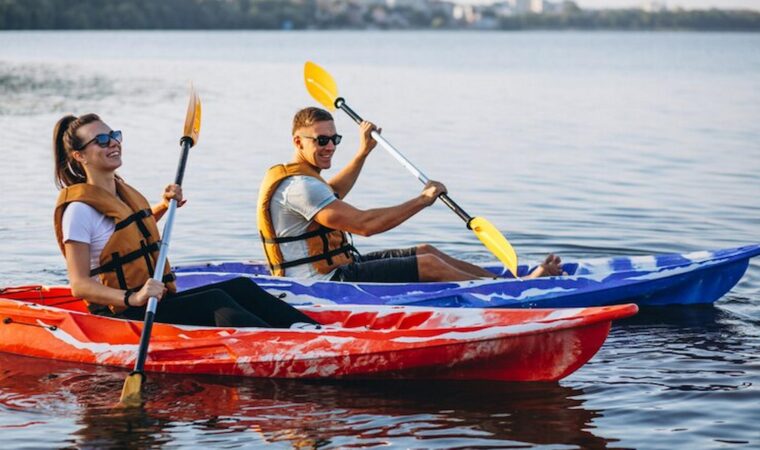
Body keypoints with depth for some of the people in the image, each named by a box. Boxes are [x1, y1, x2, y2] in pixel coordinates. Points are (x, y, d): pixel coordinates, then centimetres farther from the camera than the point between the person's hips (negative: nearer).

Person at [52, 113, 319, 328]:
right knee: (215, 302, -27)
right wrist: (133, 298, -33)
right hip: (120, 317, -9)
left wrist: (164, 206, 20)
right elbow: (80, 286, -19)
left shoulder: (124, 192, 13)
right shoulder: (80, 208, -13)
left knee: (241, 288, -10)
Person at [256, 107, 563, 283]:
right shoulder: (298, 186, -22)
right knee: (428, 265, -14)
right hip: (325, 283, -11)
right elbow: (364, 224, -28)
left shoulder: (296, 176, 13)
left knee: (424, 251, 10)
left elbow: (329, 196, 39)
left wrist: (363, 152, 44)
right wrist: (423, 200, -18)